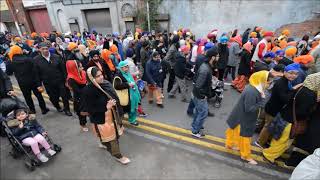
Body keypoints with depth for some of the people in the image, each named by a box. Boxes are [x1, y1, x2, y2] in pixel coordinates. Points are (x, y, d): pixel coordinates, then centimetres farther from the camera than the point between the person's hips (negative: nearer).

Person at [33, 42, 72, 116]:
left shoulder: (56, 57, -3)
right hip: (48, 84, 0)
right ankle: (58, 107, 41)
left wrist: (66, 80, -2)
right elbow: (36, 74, -3)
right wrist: (39, 85, -4)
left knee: (64, 96, 6)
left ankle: (67, 110, 25)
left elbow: (63, 69, 0)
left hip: (60, 81, 0)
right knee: (53, 97, 14)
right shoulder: (36, 60, -4)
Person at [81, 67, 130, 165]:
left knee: (115, 133, 27)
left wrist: (119, 111, 6)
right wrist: (106, 107, -27)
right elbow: (89, 110, -21)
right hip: (101, 118, -7)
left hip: (112, 114, 7)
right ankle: (118, 155, 34)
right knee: (110, 136, 11)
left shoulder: (106, 83, -8)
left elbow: (114, 97, 6)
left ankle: (103, 144, 58)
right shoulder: (88, 91, -25)